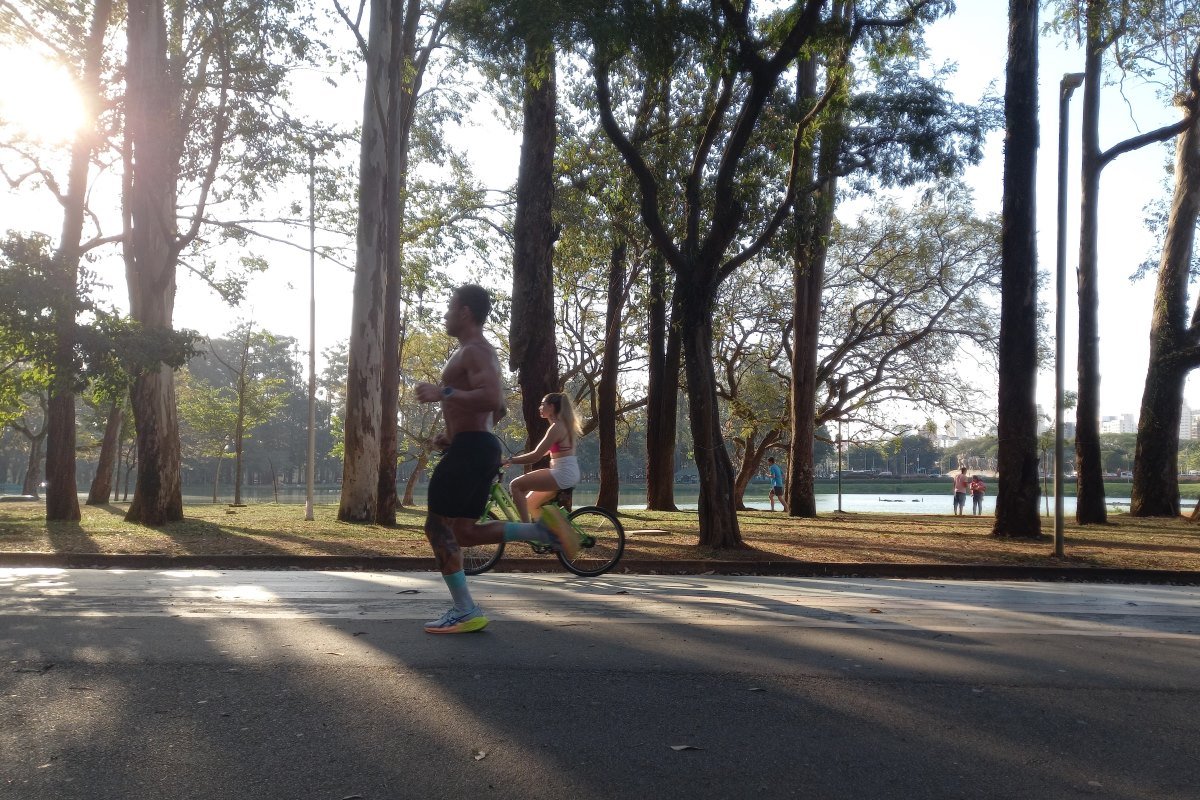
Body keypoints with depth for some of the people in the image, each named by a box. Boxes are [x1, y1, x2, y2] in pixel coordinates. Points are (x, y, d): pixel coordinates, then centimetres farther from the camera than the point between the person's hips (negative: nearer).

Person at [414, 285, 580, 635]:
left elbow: (493, 400, -27)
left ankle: (466, 612, -4)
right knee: (463, 532, 10)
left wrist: (443, 393, -25)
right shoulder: (477, 351, 22)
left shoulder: (475, 350, -11)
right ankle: (542, 529, 0)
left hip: (470, 449, -10)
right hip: (480, 447, 10)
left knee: (438, 526, -5)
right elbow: (497, 408, 29)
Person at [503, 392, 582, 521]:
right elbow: (544, 452, 23)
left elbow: (536, 456, -18)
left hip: (563, 474, -10)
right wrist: (516, 458, 19)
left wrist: (510, 460, -11)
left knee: (516, 485, -13)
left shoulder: (556, 427, -14)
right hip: (570, 473, 10)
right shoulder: (562, 424, 17)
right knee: (529, 503, 19)